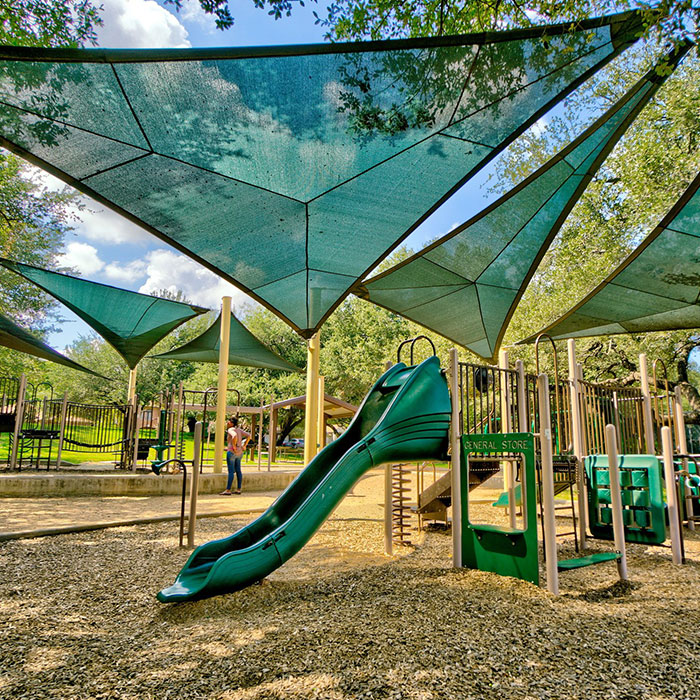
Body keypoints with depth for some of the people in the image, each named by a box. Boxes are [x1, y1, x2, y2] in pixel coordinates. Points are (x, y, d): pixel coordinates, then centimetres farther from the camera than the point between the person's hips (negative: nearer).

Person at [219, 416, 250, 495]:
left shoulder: (230, 430, -11)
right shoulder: (239, 430, 12)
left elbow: (234, 436, -32)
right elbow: (248, 436, 10)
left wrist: (233, 446, -22)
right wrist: (244, 446, 9)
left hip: (232, 452, -8)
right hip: (239, 452, 8)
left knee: (231, 471, -7)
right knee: (238, 471, 11)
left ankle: (228, 490, -4)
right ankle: (238, 489, 15)